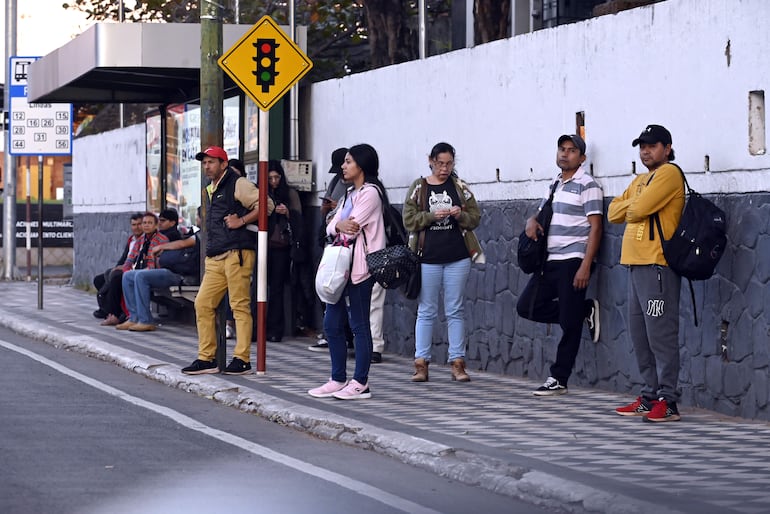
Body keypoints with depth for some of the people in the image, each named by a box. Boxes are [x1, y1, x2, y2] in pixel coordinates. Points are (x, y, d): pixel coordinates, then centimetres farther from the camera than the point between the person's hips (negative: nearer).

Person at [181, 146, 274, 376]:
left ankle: (242, 359, -5)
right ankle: (206, 359, 8)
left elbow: (265, 204, -10)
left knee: (240, 306, -7)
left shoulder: (237, 184, -2)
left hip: (237, 252, -9)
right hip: (215, 258, 9)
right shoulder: (210, 190, 23)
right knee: (203, 304, 3)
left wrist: (241, 221, -13)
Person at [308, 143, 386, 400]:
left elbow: (352, 229, -16)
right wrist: (339, 226, -11)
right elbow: (331, 228, 12)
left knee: (359, 325, -5)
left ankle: (360, 384, -2)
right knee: (332, 324, 9)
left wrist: (340, 227, 5)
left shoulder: (370, 193, -8)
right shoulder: (350, 194, 21)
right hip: (341, 266, 10)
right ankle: (338, 380, 17)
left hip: (359, 268, -10)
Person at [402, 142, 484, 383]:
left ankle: (457, 363, 7)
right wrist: (432, 215, -17)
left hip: (458, 258, 1)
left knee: (456, 311, 4)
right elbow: (408, 220, -3)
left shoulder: (460, 188, 8)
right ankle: (421, 363, 4)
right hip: (427, 258, -1)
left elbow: (475, 217, 8)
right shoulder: (418, 188, 3)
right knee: (426, 311, 2)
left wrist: (461, 215, -12)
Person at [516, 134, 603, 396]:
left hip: (573, 261, -8)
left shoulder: (587, 185, -6)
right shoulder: (554, 185, 17)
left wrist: (585, 266, -19)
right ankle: (585, 310, 14)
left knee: (569, 323, -3)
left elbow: (595, 227, -11)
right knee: (527, 307, 3)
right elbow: (542, 214, 29)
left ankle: (559, 379, 5)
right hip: (550, 261, 8)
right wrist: (532, 221, 2)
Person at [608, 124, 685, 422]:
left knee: (660, 335, -11)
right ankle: (649, 396, 16)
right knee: (640, 336, 11)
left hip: (658, 266, -10)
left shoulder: (669, 174, -6)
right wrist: (634, 205, -2)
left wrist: (629, 206, 5)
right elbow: (614, 213, 16)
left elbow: (640, 208, -17)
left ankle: (667, 402, -11)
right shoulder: (640, 180, 22)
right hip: (636, 264, 10)